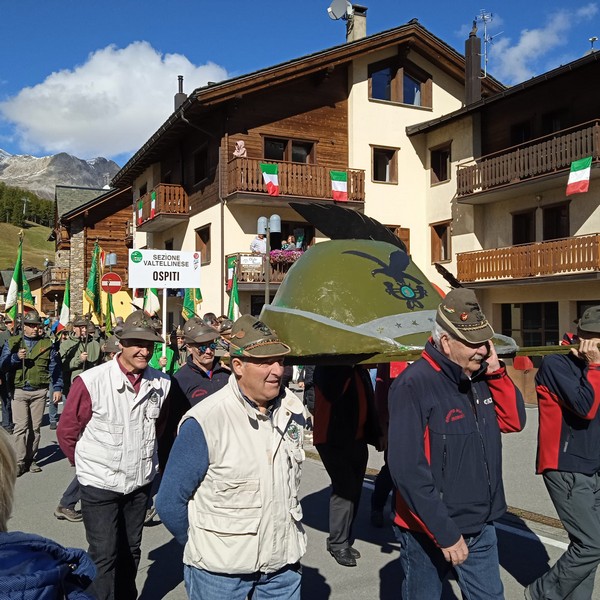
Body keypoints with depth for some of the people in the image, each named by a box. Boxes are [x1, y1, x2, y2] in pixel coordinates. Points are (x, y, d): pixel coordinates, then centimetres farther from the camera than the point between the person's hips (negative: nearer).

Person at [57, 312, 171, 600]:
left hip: (140, 482, 5)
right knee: (104, 557, 2)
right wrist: (87, 465, 4)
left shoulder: (161, 383, -7)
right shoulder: (91, 382, -19)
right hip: (100, 485, -4)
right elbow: (67, 431, -8)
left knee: (131, 551, 20)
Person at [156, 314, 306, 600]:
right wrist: (203, 548, 0)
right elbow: (169, 502, -12)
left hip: (283, 557, 4)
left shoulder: (293, 410, -3)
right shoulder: (204, 422, -20)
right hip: (219, 567, -4)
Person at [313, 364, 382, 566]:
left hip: (357, 440, 7)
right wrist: (348, 367, -28)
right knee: (345, 489, -10)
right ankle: (338, 544, 4)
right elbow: (331, 392, -31)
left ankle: (344, 540, 24)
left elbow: (369, 403, 16)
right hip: (333, 441, -7)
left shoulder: (360, 371, 10)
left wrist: (376, 435, 14)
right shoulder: (328, 367, -10)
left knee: (354, 489, 11)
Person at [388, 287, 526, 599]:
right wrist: (445, 533, -22)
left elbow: (514, 421, 6)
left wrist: (496, 372, -7)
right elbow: (407, 470, -25)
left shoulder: (480, 379, 2)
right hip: (430, 533, -6)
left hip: (481, 529, 6)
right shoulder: (413, 386, -22)